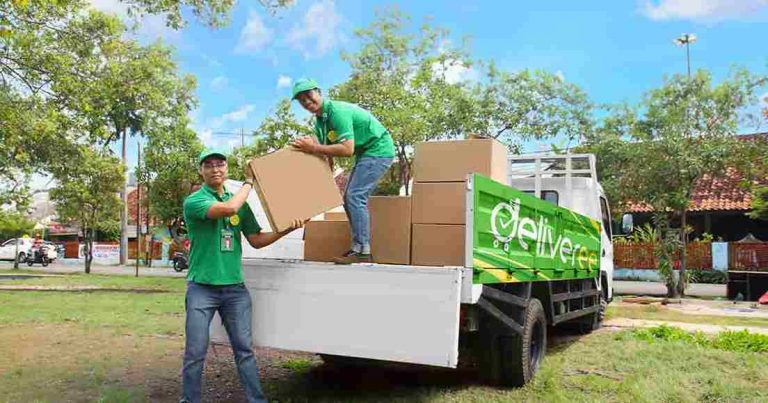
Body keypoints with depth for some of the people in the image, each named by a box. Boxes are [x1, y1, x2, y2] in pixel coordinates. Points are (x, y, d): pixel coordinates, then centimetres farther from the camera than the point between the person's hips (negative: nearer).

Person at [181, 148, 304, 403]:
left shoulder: (241, 203, 11)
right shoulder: (193, 201, -6)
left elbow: (256, 240, 10)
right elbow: (228, 209, -24)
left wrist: (287, 229, -4)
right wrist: (249, 182, -10)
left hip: (235, 288, 4)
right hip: (202, 288, -4)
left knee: (244, 350, 6)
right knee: (195, 353, 2)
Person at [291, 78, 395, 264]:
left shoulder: (337, 111, -23)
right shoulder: (319, 121, 7)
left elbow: (347, 149, -31)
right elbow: (328, 156, 10)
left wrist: (314, 148, -27)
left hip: (378, 150, -10)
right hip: (366, 153, 10)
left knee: (355, 196, -16)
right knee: (350, 198, 9)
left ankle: (362, 251, -14)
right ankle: (360, 247, 13)